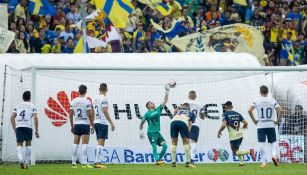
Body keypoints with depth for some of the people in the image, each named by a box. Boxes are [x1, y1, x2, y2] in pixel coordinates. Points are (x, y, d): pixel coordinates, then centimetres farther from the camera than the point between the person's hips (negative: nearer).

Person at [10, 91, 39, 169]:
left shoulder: (18, 106, 18)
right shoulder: (32, 106, 9)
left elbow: (12, 117, 12)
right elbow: (35, 118, -1)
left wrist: (14, 129, 18)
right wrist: (36, 131, 1)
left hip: (18, 126, 2)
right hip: (28, 126, -2)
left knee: (19, 144, 4)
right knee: (28, 144, 14)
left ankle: (21, 160, -21)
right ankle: (26, 162, 9)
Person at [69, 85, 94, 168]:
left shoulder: (73, 101, 6)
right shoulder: (87, 101, -8)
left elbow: (70, 114, 9)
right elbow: (90, 114, -9)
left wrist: (72, 126, 17)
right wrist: (92, 125, -2)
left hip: (76, 124, 4)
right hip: (85, 124, -4)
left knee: (75, 144, 8)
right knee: (85, 144, -5)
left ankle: (74, 163, 8)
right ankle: (84, 163, -11)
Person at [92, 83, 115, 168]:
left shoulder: (95, 98, 14)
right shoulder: (104, 98, -9)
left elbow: (92, 112, 17)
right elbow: (105, 111, -16)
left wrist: (92, 124, 24)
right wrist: (111, 123, -14)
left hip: (96, 122, 8)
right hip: (102, 122, -8)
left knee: (100, 143, 12)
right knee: (101, 143, -10)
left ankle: (98, 162, 10)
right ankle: (97, 162, -16)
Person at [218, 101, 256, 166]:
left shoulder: (225, 114, -5)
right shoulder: (237, 114, 11)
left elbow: (224, 125, -18)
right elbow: (245, 123, 9)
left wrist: (219, 131, 0)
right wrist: (243, 128, 30)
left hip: (233, 136, -6)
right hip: (240, 134, 6)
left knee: (236, 152, -1)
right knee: (236, 149, 26)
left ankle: (249, 151, -21)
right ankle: (241, 162, 14)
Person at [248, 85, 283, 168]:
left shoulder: (257, 100, 0)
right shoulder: (272, 100, 1)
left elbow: (249, 110, -11)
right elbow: (281, 111, -8)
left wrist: (254, 120, -1)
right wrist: (278, 120, 3)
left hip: (261, 125, -1)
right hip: (271, 125, 1)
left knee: (262, 144, 1)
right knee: (273, 142, 12)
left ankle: (264, 162, -4)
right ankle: (273, 155, -15)